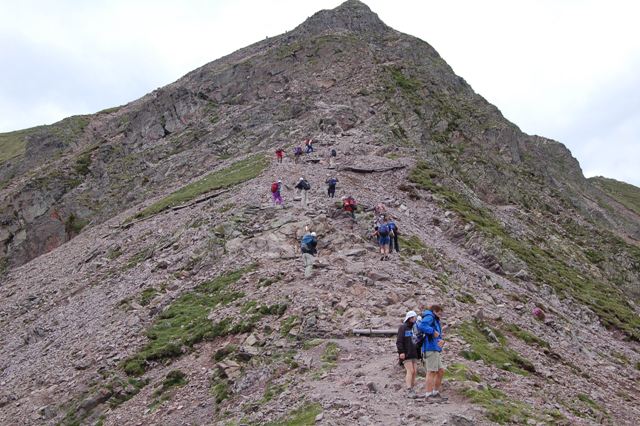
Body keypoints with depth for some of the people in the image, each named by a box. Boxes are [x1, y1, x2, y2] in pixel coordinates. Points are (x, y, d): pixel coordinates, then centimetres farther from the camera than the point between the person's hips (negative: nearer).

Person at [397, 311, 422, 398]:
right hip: (406, 354, -6)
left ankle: (411, 389, 9)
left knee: (415, 371, 2)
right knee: (410, 371, -12)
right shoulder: (403, 327, -5)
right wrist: (401, 352, -19)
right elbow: (399, 341, -10)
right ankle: (409, 391, -11)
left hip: (414, 354, 6)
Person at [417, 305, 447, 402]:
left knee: (441, 371, 12)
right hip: (430, 349, -10)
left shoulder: (436, 321, 24)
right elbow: (421, 326, -26)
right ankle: (429, 395, -6)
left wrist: (441, 341, 0)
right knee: (431, 372, -8)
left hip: (436, 350, 10)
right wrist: (433, 332, -19)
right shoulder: (429, 317, -5)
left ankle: (436, 393, 18)